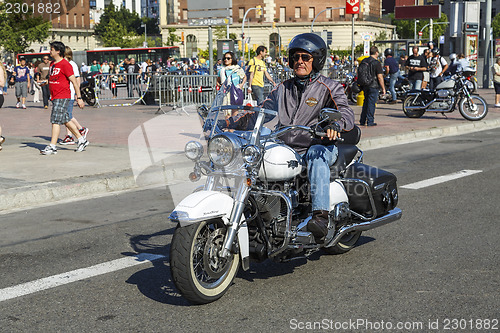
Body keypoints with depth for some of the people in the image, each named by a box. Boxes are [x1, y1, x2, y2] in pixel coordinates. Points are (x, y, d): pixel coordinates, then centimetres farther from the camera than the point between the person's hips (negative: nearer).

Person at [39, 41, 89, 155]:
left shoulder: (65, 64, -12)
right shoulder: (52, 64, 15)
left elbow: (74, 81, -12)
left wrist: (79, 98, -13)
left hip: (62, 97, -9)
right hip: (55, 97, 9)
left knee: (55, 120, -11)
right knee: (66, 120, 13)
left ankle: (52, 147, -9)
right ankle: (82, 140, 22)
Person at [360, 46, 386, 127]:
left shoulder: (363, 61, 7)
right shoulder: (377, 63, -13)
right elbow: (380, 77, -15)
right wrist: (383, 88, -9)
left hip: (365, 86, 6)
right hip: (374, 86, -6)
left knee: (366, 102, 16)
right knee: (371, 103, -1)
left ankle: (362, 120, 18)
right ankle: (370, 121, 1)